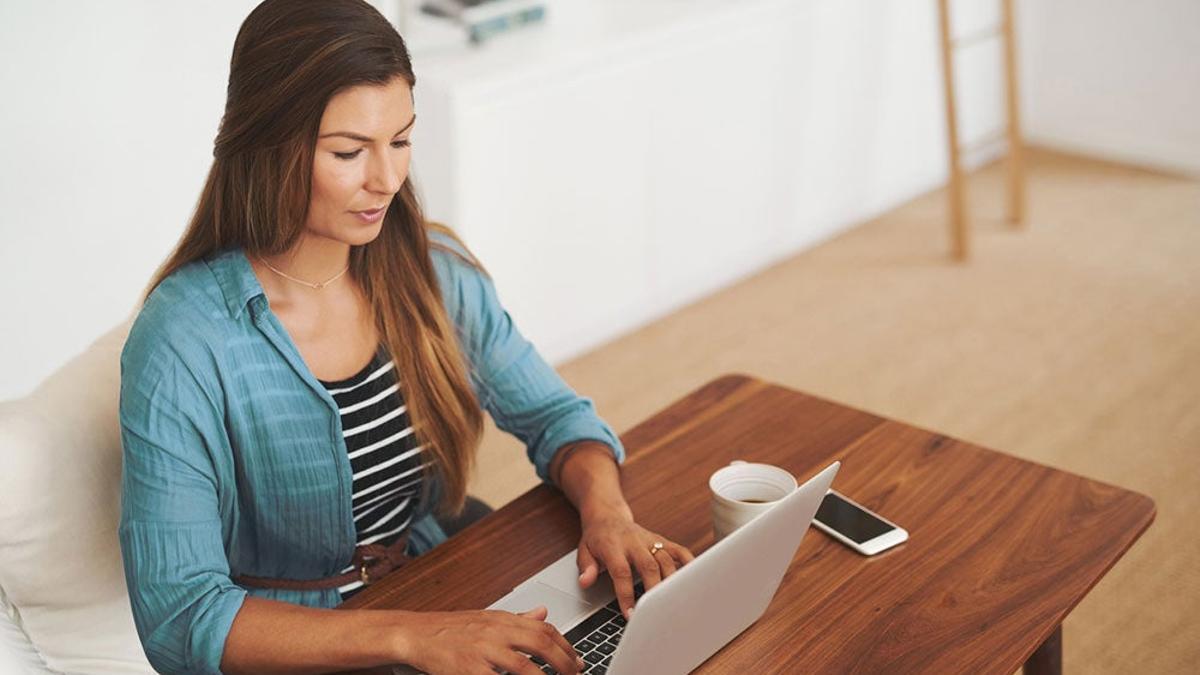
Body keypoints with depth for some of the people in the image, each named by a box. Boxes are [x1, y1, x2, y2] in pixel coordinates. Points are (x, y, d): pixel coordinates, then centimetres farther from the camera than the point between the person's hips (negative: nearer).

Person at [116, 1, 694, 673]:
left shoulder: (434, 268, -3)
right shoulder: (183, 343, -19)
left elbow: (556, 415, 7)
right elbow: (178, 619, -22)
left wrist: (606, 507, -15)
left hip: (451, 603, 4)